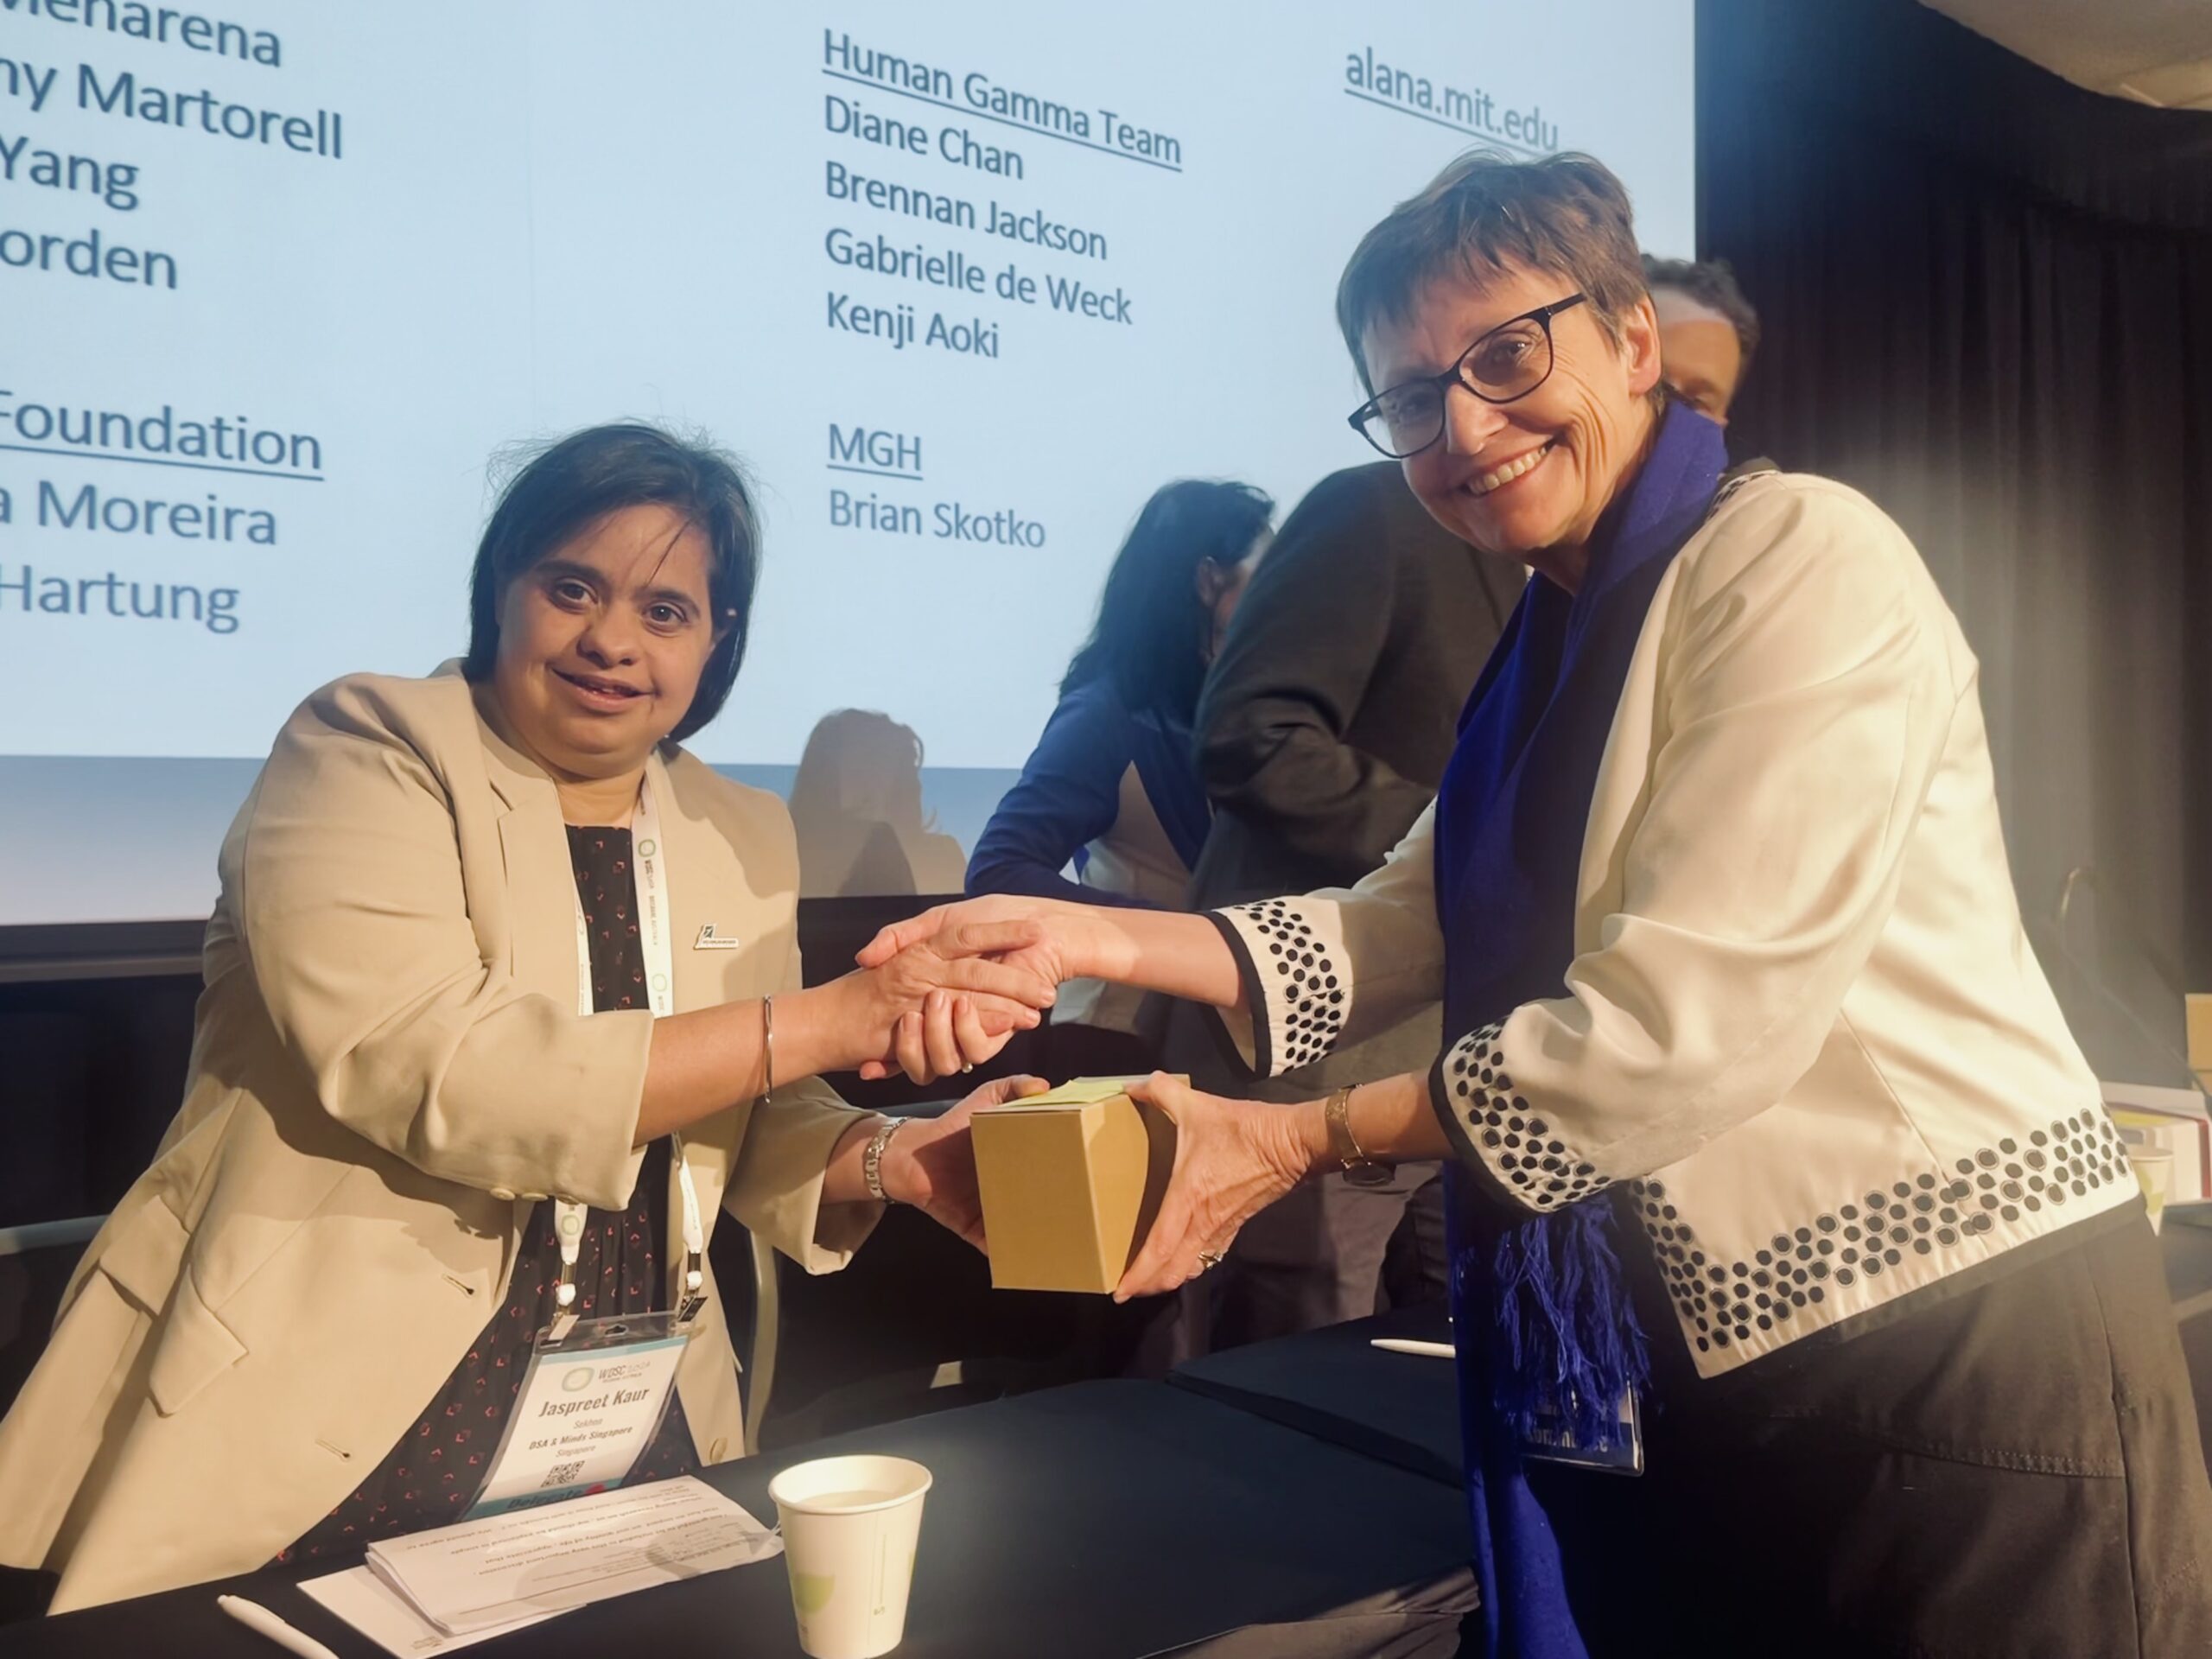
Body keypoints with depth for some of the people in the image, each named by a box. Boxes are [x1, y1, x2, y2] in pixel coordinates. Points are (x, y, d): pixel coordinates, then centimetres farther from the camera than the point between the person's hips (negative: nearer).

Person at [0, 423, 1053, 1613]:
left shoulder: (743, 839, 8)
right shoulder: (367, 753, -9)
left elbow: (745, 1125, 11)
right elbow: (434, 1074, -25)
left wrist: (887, 1159, -12)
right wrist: (817, 1021, -23)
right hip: (319, 1439, -4)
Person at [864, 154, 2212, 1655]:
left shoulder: (1802, 559, -15)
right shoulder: (1554, 647, 12)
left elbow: (1704, 1013, -23)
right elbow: (1395, 935, 7)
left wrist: (1302, 1142, -18)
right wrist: (1098, 938, -6)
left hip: (1961, 1339, -7)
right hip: (1705, 1355, 8)